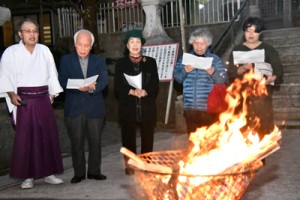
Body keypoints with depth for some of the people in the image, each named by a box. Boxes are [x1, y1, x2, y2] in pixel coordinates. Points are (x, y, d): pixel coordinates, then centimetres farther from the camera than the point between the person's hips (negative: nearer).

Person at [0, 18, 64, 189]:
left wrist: (52, 94, 6)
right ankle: (28, 176, 10)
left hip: (43, 99, 3)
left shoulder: (44, 50, 6)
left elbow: (52, 74, 9)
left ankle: (49, 172, 15)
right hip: (24, 100, -2)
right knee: (25, 137, 0)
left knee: (48, 135, 5)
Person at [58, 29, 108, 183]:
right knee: (76, 142, 5)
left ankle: (94, 171, 20)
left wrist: (93, 87, -27)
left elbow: (104, 81, -5)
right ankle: (79, 173, 17)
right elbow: (62, 81, -4)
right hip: (74, 108, -1)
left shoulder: (99, 61, 9)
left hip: (95, 108, 1)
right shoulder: (66, 60, 7)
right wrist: (78, 87, -23)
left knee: (95, 141, 7)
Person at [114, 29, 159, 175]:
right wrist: (132, 91, -19)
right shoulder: (121, 63, 8)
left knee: (147, 137, 4)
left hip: (147, 107, 1)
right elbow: (118, 87, -1)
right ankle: (129, 165, 14)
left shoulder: (150, 62, 10)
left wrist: (145, 91, -17)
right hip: (127, 107, -1)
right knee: (128, 137, 2)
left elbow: (155, 85, 3)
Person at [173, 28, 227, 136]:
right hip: (190, 108, 2)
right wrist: (185, 70, -17)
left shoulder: (215, 59, 6)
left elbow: (222, 79, -2)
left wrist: (212, 72, -22)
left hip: (208, 108, -2)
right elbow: (177, 78, 3)